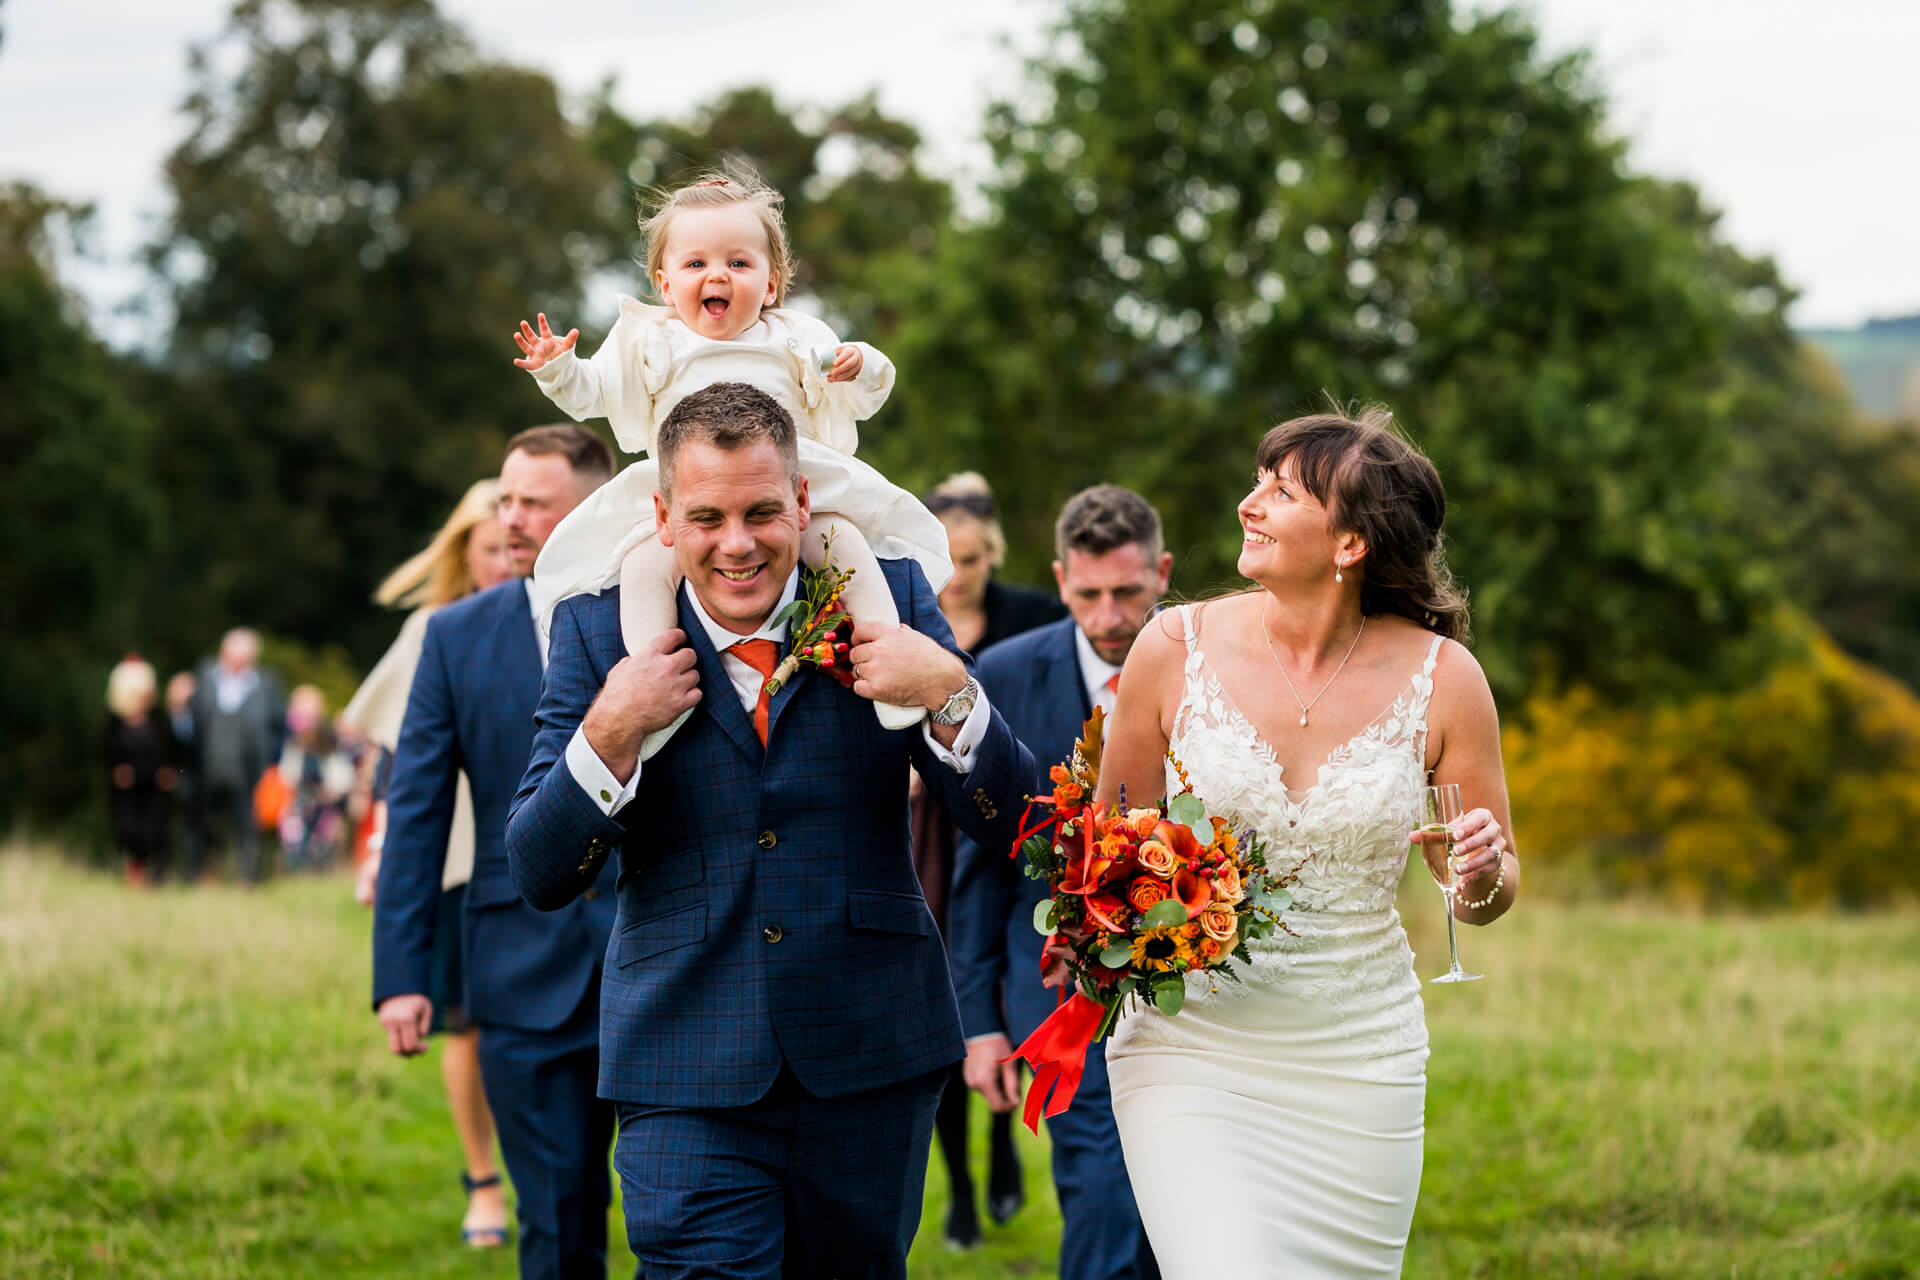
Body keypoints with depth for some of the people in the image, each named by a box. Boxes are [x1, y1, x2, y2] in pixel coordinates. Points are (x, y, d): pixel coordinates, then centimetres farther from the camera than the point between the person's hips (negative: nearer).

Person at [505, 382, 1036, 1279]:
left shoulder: (887, 597, 0)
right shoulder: (599, 629, 0)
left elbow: (1007, 825, 0)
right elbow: (540, 877, -3)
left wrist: (949, 694, -18)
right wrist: (609, 731, -18)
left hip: (870, 1061, 1)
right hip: (685, 1075, -1)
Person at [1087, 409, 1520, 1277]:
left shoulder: (1440, 677, -5)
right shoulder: (1177, 649, -6)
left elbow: (1491, 892, 6)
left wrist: (1483, 875, -17)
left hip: (1358, 1066, 1)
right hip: (1192, 1048, -1)